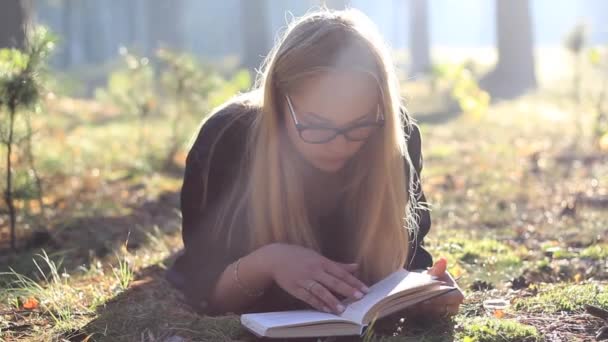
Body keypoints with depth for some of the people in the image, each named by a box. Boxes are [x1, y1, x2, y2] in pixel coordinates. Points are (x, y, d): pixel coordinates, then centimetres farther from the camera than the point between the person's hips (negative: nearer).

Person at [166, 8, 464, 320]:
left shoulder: (397, 136, -21)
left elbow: (404, 255, -10)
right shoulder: (226, 140, -26)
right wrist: (263, 263, -38)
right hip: (260, 325, -1)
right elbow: (200, 288, -20)